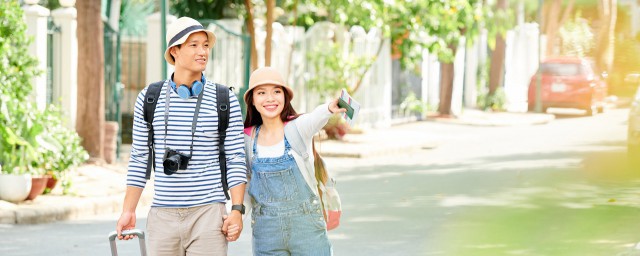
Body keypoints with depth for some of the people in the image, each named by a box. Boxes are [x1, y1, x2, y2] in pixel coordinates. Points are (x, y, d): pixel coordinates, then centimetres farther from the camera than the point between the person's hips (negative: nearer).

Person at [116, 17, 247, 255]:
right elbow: (139, 158, 10)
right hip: (163, 216, 2)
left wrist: (237, 210, -7)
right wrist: (128, 212, 6)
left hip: (208, 214, -2)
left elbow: (236, 159, 1)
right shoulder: (149, 99, 6)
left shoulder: (225, 101, 1)